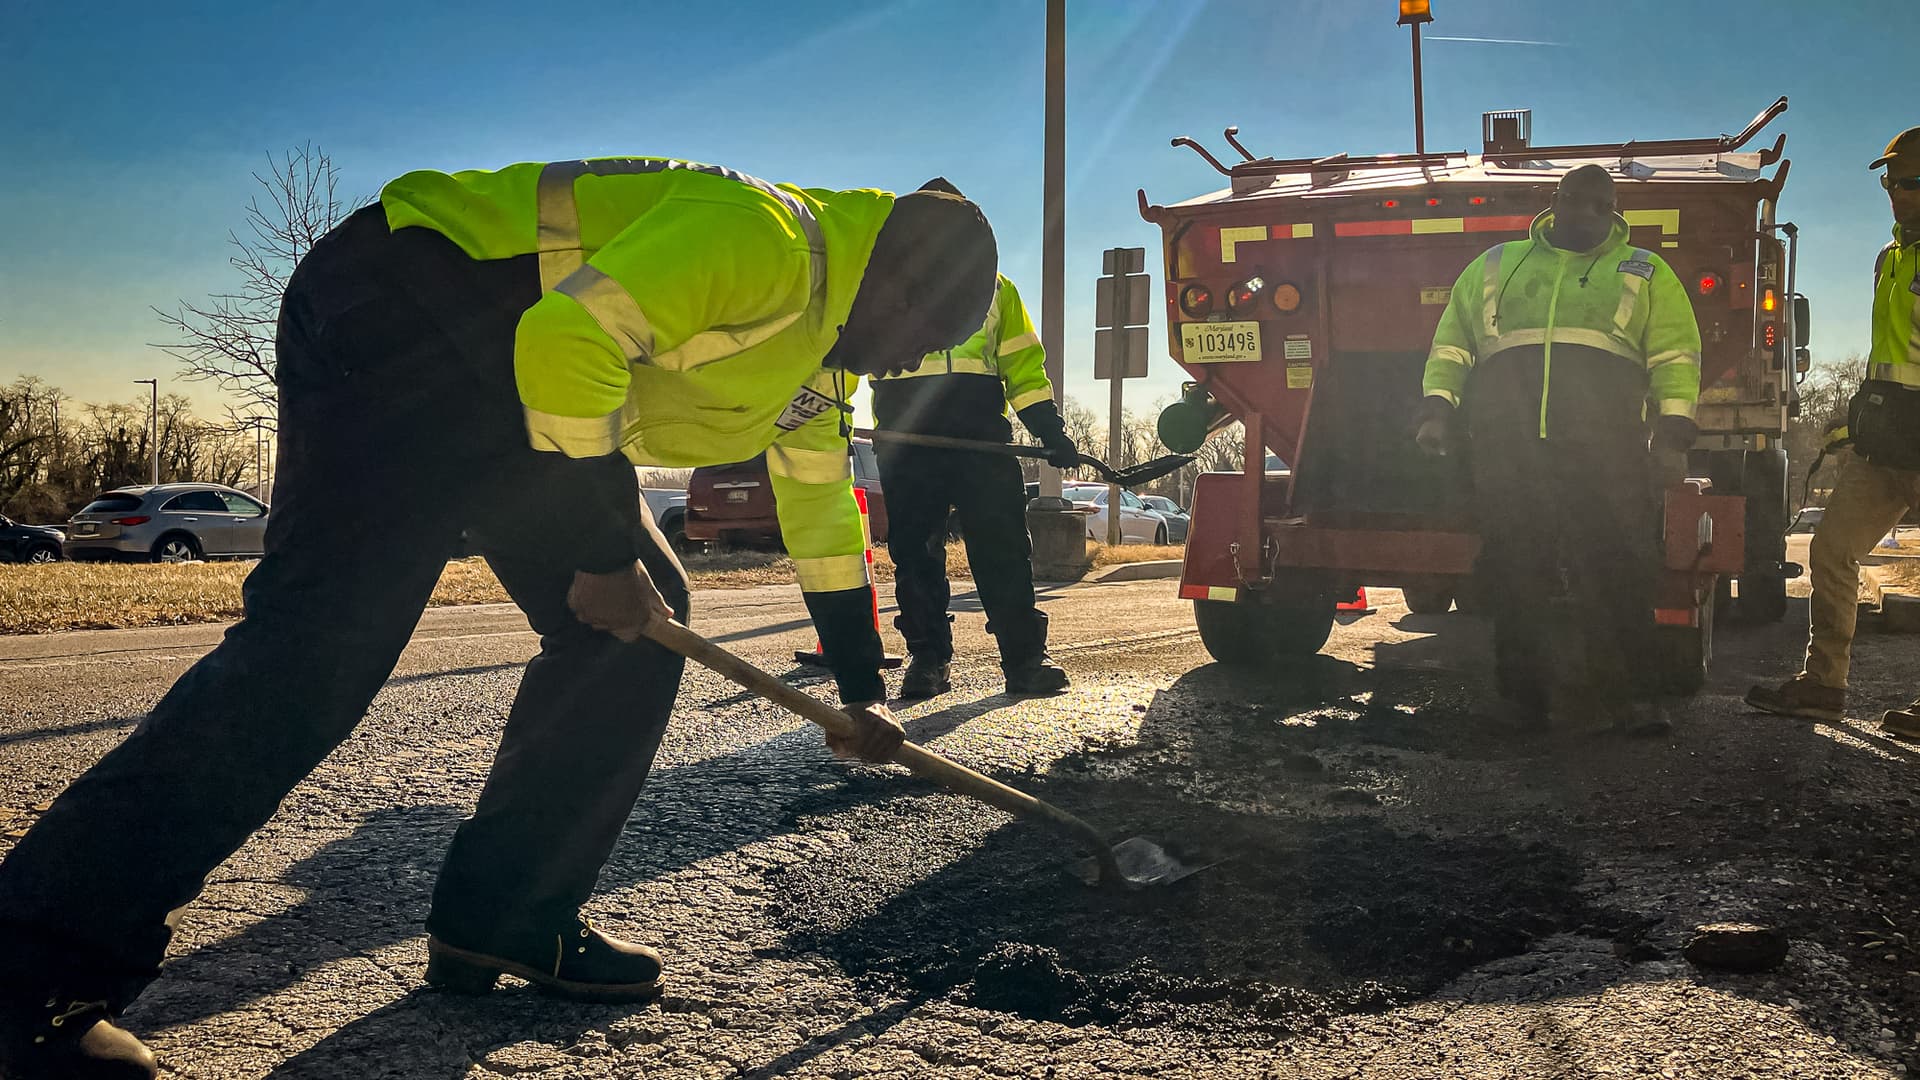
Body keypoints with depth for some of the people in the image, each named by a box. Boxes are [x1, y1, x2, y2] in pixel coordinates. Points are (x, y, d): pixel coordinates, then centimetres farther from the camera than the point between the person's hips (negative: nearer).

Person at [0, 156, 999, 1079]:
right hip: (398, 312, -10)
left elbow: (825, 507, 23)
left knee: (640, 615, 2)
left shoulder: (815, 342, 15)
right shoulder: (765, 237, -18)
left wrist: (862, 691, 25)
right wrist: (603, 553, -20)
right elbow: (572, 337, -29)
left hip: (502, 379, 11)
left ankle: (505, 918, 8)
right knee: (318, 645, -20)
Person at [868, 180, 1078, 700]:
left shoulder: (994, 287, 22)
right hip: (906, 437, 0)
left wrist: (1051, 430, 5)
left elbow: (1024, 364, 16)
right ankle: (928, 660, 8)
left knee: (1003, 548, -6)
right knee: (914, 550, 0)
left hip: (983, 434, 0)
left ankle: (1024, 659, -3)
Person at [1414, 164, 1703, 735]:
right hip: (1506, 441, 1)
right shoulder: (1495, 266, 25)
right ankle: (1521, 693, 6)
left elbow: (1674, 357, 10)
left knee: (1617, 568, -6)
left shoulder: (1645, 273, 20)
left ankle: (1616, 693, 4)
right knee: (1514, 567, -2)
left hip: (1605, 447, -1)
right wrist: (1436, 408, 6)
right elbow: (1451, 343, 22)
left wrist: (1673, 436, -3)